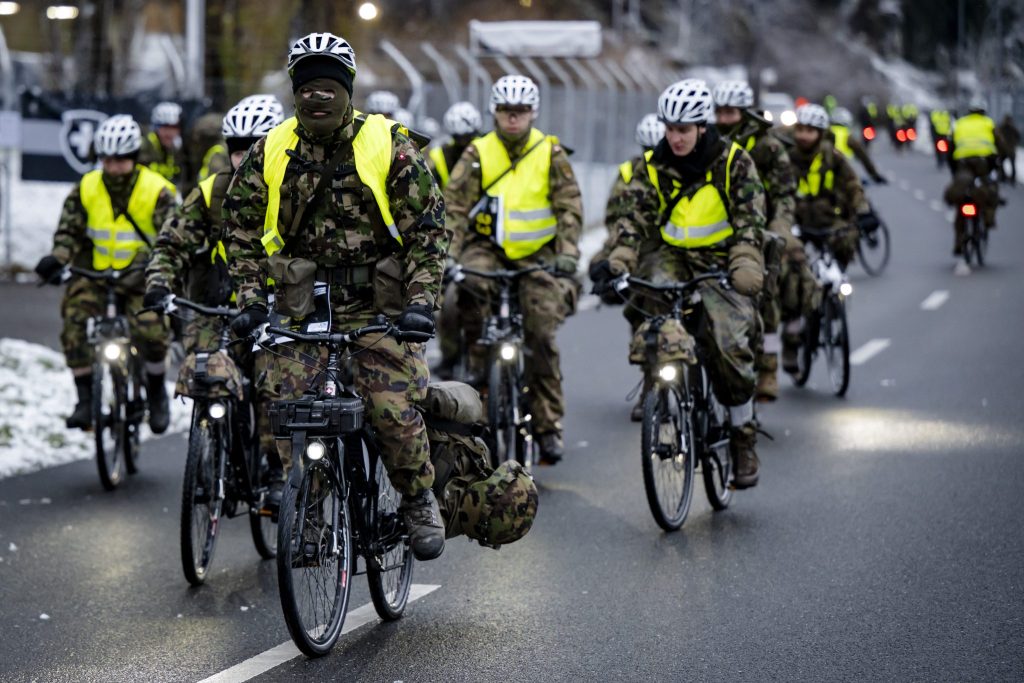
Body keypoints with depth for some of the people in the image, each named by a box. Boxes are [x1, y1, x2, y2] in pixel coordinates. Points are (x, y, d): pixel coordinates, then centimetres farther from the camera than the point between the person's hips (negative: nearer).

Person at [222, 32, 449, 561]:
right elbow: (242, 226, 8)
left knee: (394, 410, -12)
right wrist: (250, 298, -4)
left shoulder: (387, 145, -6)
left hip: (378, 303, -2)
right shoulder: (271, 151, 2)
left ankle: (418, 502, 13)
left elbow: (427, 224, -5)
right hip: (302, 302, 3)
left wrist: (422, 300, -15)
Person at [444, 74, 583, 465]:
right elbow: (454, 205, -7)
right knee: (471, 287, -33)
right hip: (489, 247, 1)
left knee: (541, 335, -12)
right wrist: (447, 253, -22)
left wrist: (567, 253, -22)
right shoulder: (478, 154, -1)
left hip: (537, 253, -1)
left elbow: (570, 206, -6)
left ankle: (549, 425, -3)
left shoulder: (551, 154, -1)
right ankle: (479, 366, -13)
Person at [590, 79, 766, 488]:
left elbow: (749, 218, -16)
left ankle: (744, 436, -1)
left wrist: (746, 267, -34)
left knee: (729, 343, -19)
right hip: (673, 256, 3)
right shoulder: (652, 166, 0)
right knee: (651, 289, -31)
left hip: (720, 261, -3)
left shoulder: (733, 162, -7)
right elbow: (632, 214, -10)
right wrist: (617, 261, -28)